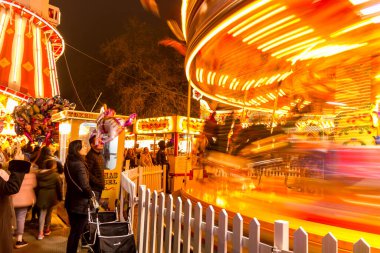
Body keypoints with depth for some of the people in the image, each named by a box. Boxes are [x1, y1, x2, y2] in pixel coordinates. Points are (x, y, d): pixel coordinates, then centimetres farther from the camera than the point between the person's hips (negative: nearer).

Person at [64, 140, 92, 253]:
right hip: (80, 203, -9)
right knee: (76, 232, 5)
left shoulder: (68, 163, 6)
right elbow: (85, 185, -28)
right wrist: (90, 195, -8)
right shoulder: (79, 165, -22)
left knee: (74, 230, 22)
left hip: (71, 201, 9)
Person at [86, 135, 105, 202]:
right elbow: (88, 173, -22)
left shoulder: (100, 155, 13)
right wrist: (98, 183, -18)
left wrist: (102, 183, 11)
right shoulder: (90, 155, -16)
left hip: (99, 187, 9)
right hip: (93, 187, -9)